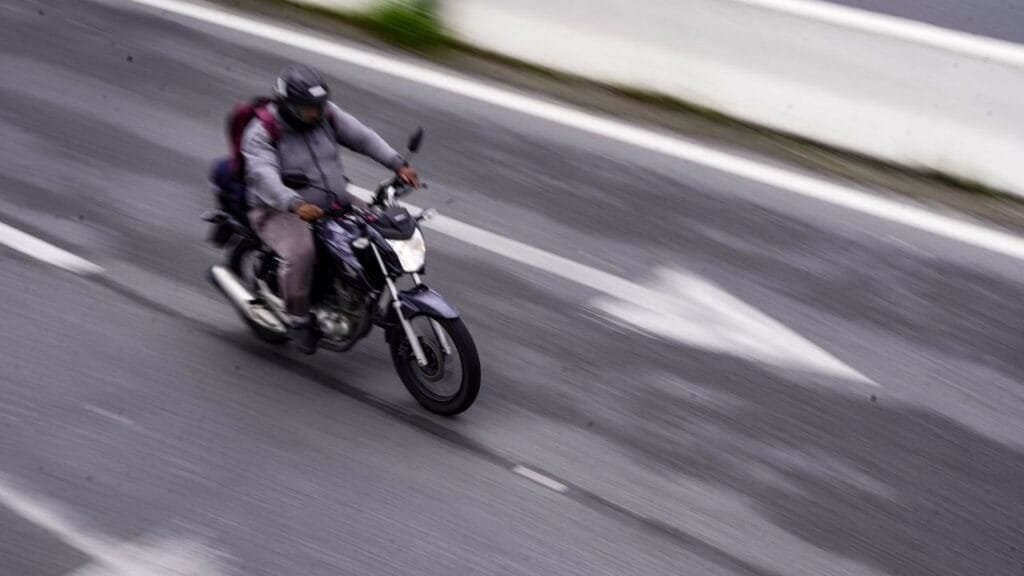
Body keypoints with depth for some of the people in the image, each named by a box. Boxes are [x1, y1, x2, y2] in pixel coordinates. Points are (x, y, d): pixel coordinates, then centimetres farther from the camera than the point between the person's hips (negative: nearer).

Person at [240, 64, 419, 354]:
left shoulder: (326, 114, -1)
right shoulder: (261, 132, -17)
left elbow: (362, 136, -2)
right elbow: (264, 175, -32)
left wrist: (398, 164, -16)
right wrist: (296, 205, -50)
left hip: (334, 204, 6)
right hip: (280, 212, -6)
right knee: (300, 253, -35)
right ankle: (299, 319, -11)